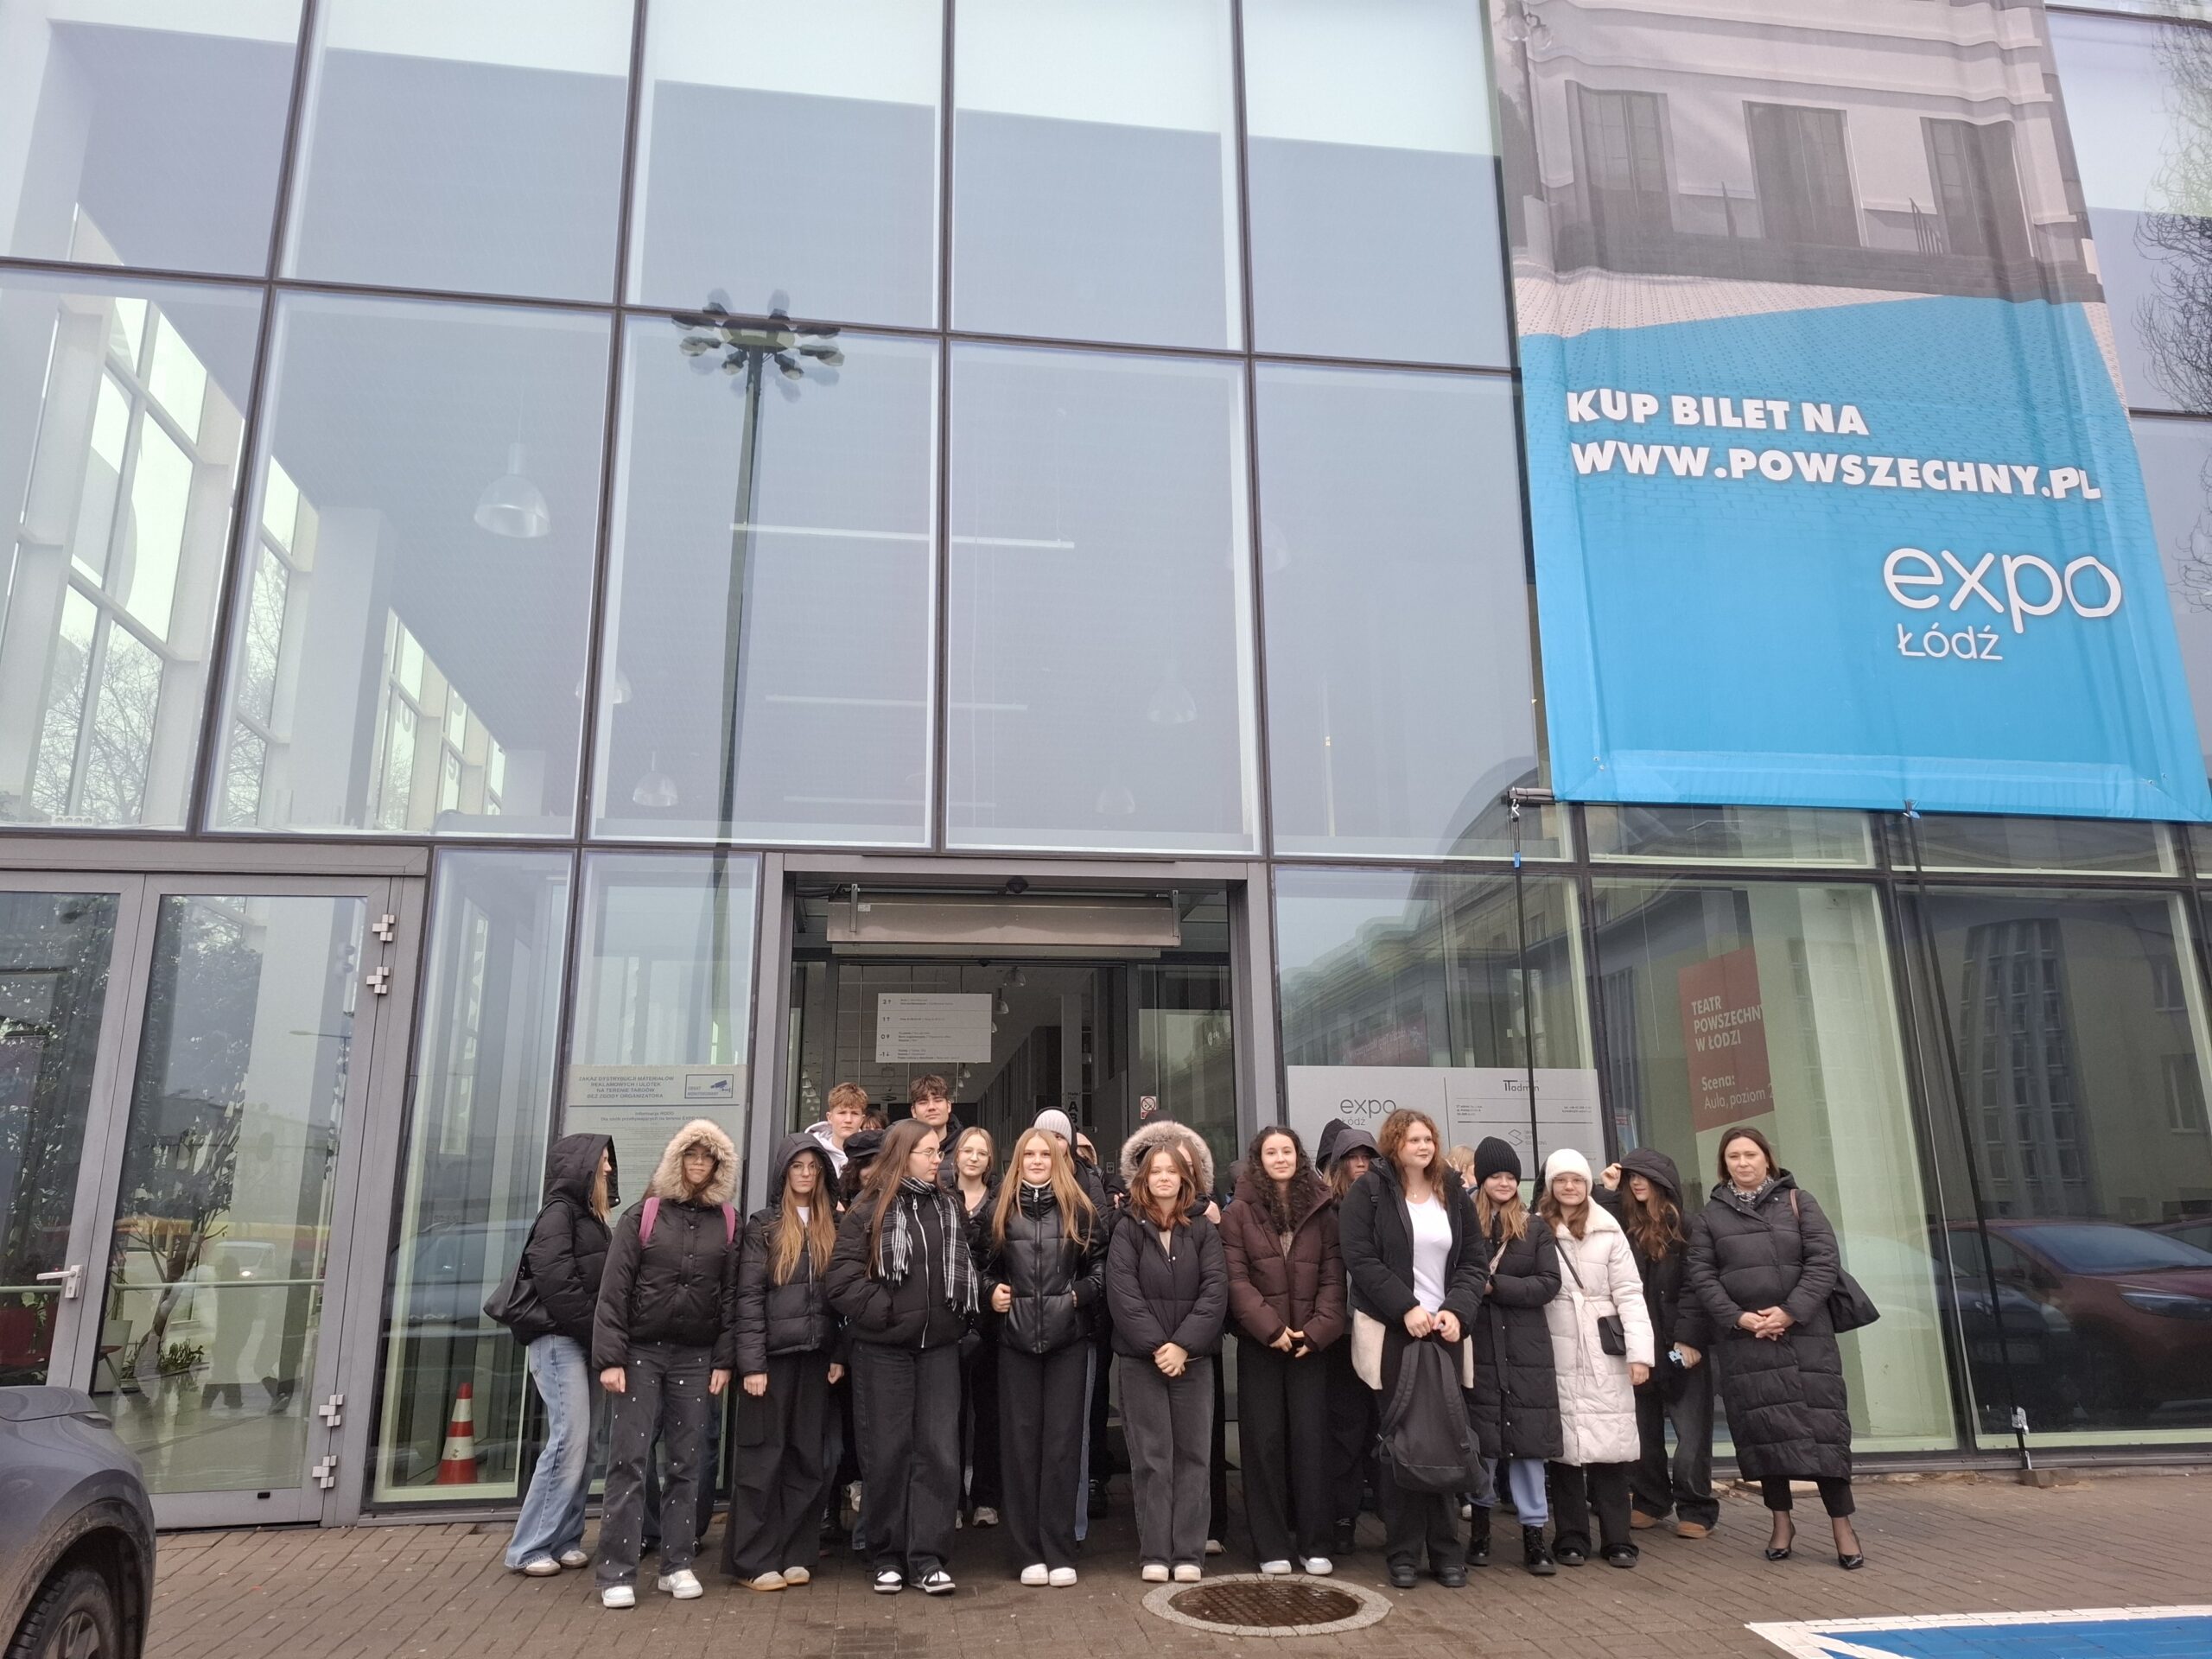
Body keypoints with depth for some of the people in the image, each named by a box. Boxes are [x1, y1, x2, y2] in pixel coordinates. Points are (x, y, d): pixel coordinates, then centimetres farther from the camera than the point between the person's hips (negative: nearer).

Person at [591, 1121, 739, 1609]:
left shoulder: (727, 1222, 5)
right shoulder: (642, 1215, -1)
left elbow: (732, 1295, 5)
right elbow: (614, 1289, -4)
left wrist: (724, 1360, 0)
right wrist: (610, 1357, -10)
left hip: (697, 1358, 2)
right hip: (642, 1352, -2)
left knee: (688, 1462, 6)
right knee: (629, 1460, -2)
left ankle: (677, 1564, 16)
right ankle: (617, 1573, 5)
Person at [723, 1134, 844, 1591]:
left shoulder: (833, 1228, 10)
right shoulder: (763, 1227, -2)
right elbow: (748, 1298, -7)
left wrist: (838, 1356, 2)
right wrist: (752, 1364, -13)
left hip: (816, 1357, 4)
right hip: (772, 1355, -4)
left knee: (808, 1459, 7)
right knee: (763, 1458, 2)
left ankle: (793, 1555, 18)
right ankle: (755, 1561, 11)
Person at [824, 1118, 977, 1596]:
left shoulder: (948, 1207, 10)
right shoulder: (868, 1211, -4)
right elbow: (843, 1278, -11)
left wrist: (959, 1315, 8)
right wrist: (884, 1310, -15)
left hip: (939, 1347, 4)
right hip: (883, 1349, -3)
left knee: (939, 1450, 1)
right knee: (887, 1451, 5)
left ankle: (928, 1557, 9)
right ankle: (888, 1557, 18)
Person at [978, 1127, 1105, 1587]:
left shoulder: (1081, 1211, 3)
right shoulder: (1002, 1212, 9)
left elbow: (1101, 1267, 5)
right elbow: (986, 1266, 17)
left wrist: (1080, 1292, -10)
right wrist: (991, 1291, -2)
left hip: (1067, 1337, -2)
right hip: (1016, 1338, 2)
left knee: (1063, 1442, 1)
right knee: (1020, 1442, 4)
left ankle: (1060, 1552, 9)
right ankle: (1029, 1552, 13)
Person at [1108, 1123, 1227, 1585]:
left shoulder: (1203, 1230, 5)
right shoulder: (1128, 1230, 2)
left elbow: (1215, 1291, -4)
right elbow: (1123, 1294, -7)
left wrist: (1183, 1345, -14)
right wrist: (1156, 1346, -14)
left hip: (1193, 1358, 1)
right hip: (1142, 1359, -1)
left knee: (1192, 1455, 4)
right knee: (1151, 1458, 2)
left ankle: (1188, 1554, 11)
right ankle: (1155, 1555, 8)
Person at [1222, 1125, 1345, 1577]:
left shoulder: (1322, 1211, 7)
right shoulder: (1239, 1212, 1)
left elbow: (1333, 1277, 3)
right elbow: (1235, 1278, -6)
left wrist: (1318, 1329, -10)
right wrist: (1271, 1327, -14)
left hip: (1310, 1343, 1)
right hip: (1259, 1344, -1)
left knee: (1310, 1439, 3)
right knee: (1264, 1441, 3)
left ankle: (1314, 1544, 12)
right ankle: (1272, 1546, 11)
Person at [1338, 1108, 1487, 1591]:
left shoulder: (1452, 1194, 11)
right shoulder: (1369, 1191, -2)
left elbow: (1474, 1262, 8)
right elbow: (1361, 1259, -10)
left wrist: (1457, 1310, -8)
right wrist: (1407, 1309, -16)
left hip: (1445, 1332, 4)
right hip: (1393, 1334, -3)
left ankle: (1446, 1549, 14)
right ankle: (1403, 1552, 9)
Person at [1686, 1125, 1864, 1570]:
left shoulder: (1797, 1202, 6)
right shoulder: (1710, 1215, 9)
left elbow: (1825, 1260, -3)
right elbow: (1702, 1276, 3)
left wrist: (1790, 1311, -12)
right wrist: (1738, 1318, -11)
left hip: (1804, 1333, -1)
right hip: (1743, 1338, 1)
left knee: (1820, 1423, -3)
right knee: (1763, 1428, 4)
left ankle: (1841, 1526, 6)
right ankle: (1782, 1521, 16)